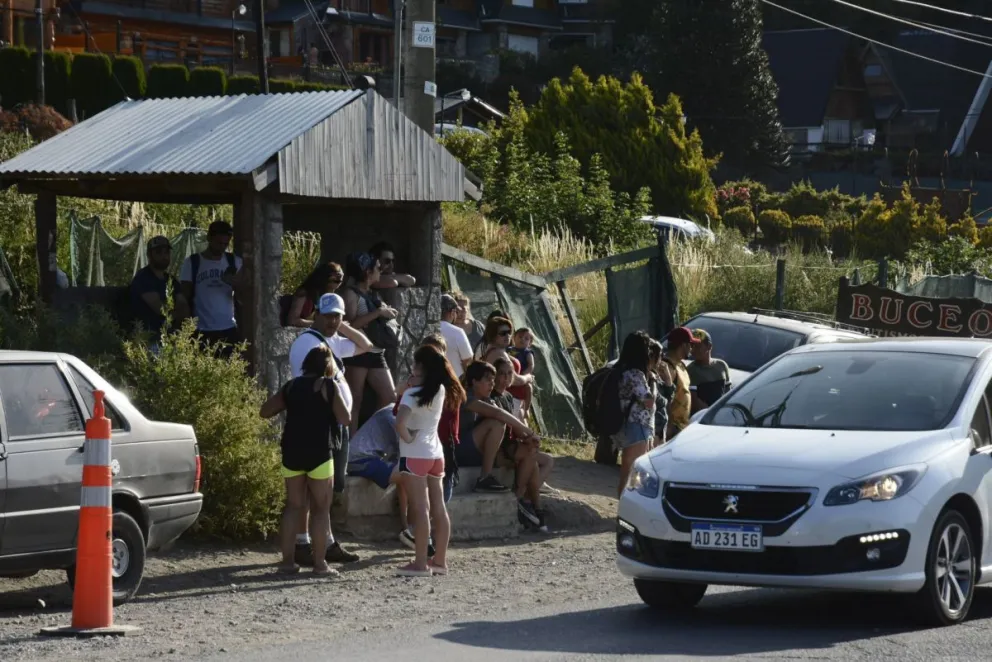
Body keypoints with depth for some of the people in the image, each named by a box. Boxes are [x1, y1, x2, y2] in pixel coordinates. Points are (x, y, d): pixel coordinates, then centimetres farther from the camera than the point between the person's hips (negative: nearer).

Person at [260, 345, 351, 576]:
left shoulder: (291, 386, 11)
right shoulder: (328, 386, -4)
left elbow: (265, 411, 14)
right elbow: (345, 418, -6)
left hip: (292, 452, 5)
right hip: (319, 453, -5)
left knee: (293, 506, 10)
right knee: (321, 508, 1)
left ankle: (288, 560, 6)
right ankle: (319, 563, -3)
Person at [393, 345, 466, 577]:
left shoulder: (413, 394, -16)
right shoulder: (441, 391, 4)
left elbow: (400, 423, -30)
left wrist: (408, 437, -10)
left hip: (415, 456, -7)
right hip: (435, 454, 7)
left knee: (420, 509, -9)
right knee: (438, 508, 8)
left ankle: (421, 564, -9)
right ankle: (440, 560, 12)